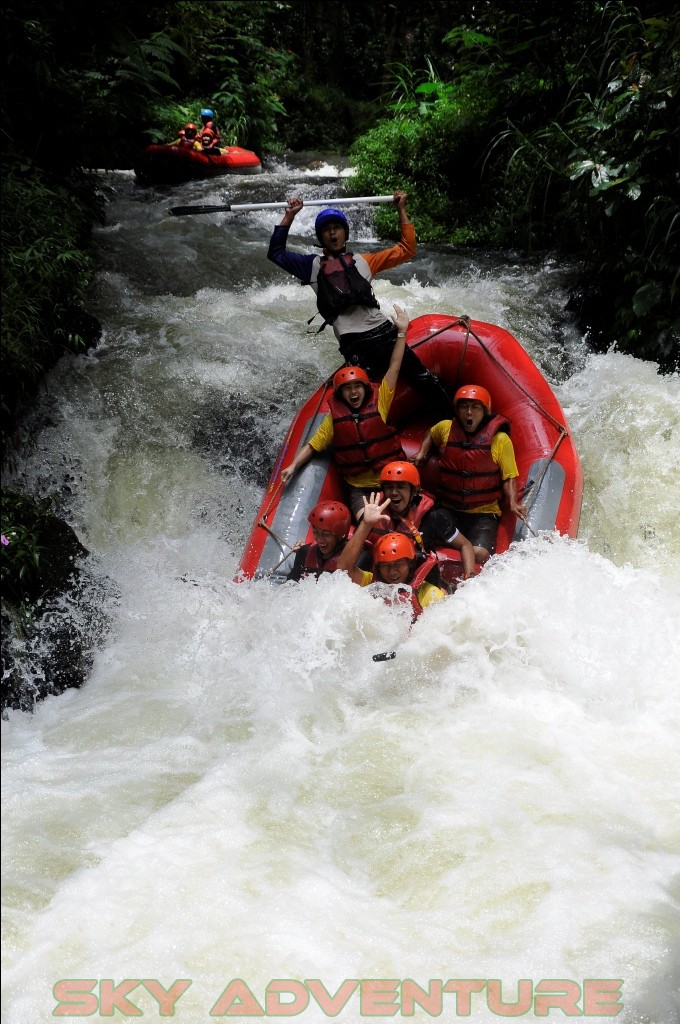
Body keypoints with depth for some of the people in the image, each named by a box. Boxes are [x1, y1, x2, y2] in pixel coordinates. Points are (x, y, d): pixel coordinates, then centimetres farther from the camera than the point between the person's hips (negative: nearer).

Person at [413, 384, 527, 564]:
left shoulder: (500, 439, -5)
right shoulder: (446, 428, 5)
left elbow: (509, 478, -2)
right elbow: (431, 434, 31)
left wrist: (513, 503, -19)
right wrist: (422, 452, 13)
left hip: (484, 513, -2)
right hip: (448, 510, 2)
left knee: (479, 554, -27)